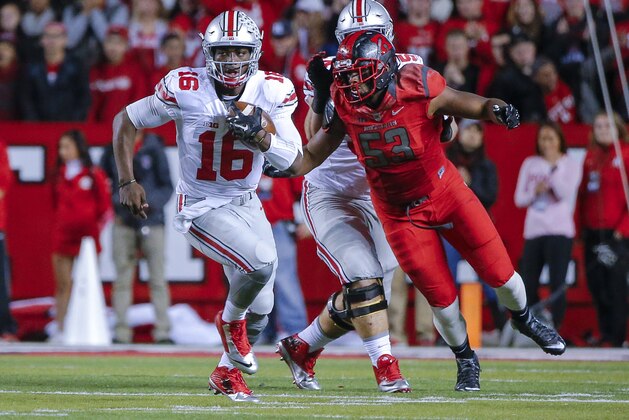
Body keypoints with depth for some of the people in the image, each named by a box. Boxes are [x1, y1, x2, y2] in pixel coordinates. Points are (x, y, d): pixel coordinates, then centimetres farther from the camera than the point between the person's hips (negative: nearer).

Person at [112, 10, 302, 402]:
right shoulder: (185, 89, -18)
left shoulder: (272, 91, -10)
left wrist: (258, 135, -31)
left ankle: (228, 372, 34)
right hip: (201, 208, -5)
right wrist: (127, 181, -8)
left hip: (246, 205, 5)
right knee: (261, 262, -28)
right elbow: (125, 121, -5)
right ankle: (230, 320, 2)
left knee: (260, 308, 10)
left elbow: (291, 158, -13)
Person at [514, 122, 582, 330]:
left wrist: (554, 167, -16)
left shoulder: (570, 165, 4)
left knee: (557, 285, -11)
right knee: (527, 285, 2)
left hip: (559, 231, -4)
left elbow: (566, 193, -10)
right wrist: (535, 192, -9)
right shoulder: (530, 164, 13)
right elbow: (519, 199, 11)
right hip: (533, 230, 4)